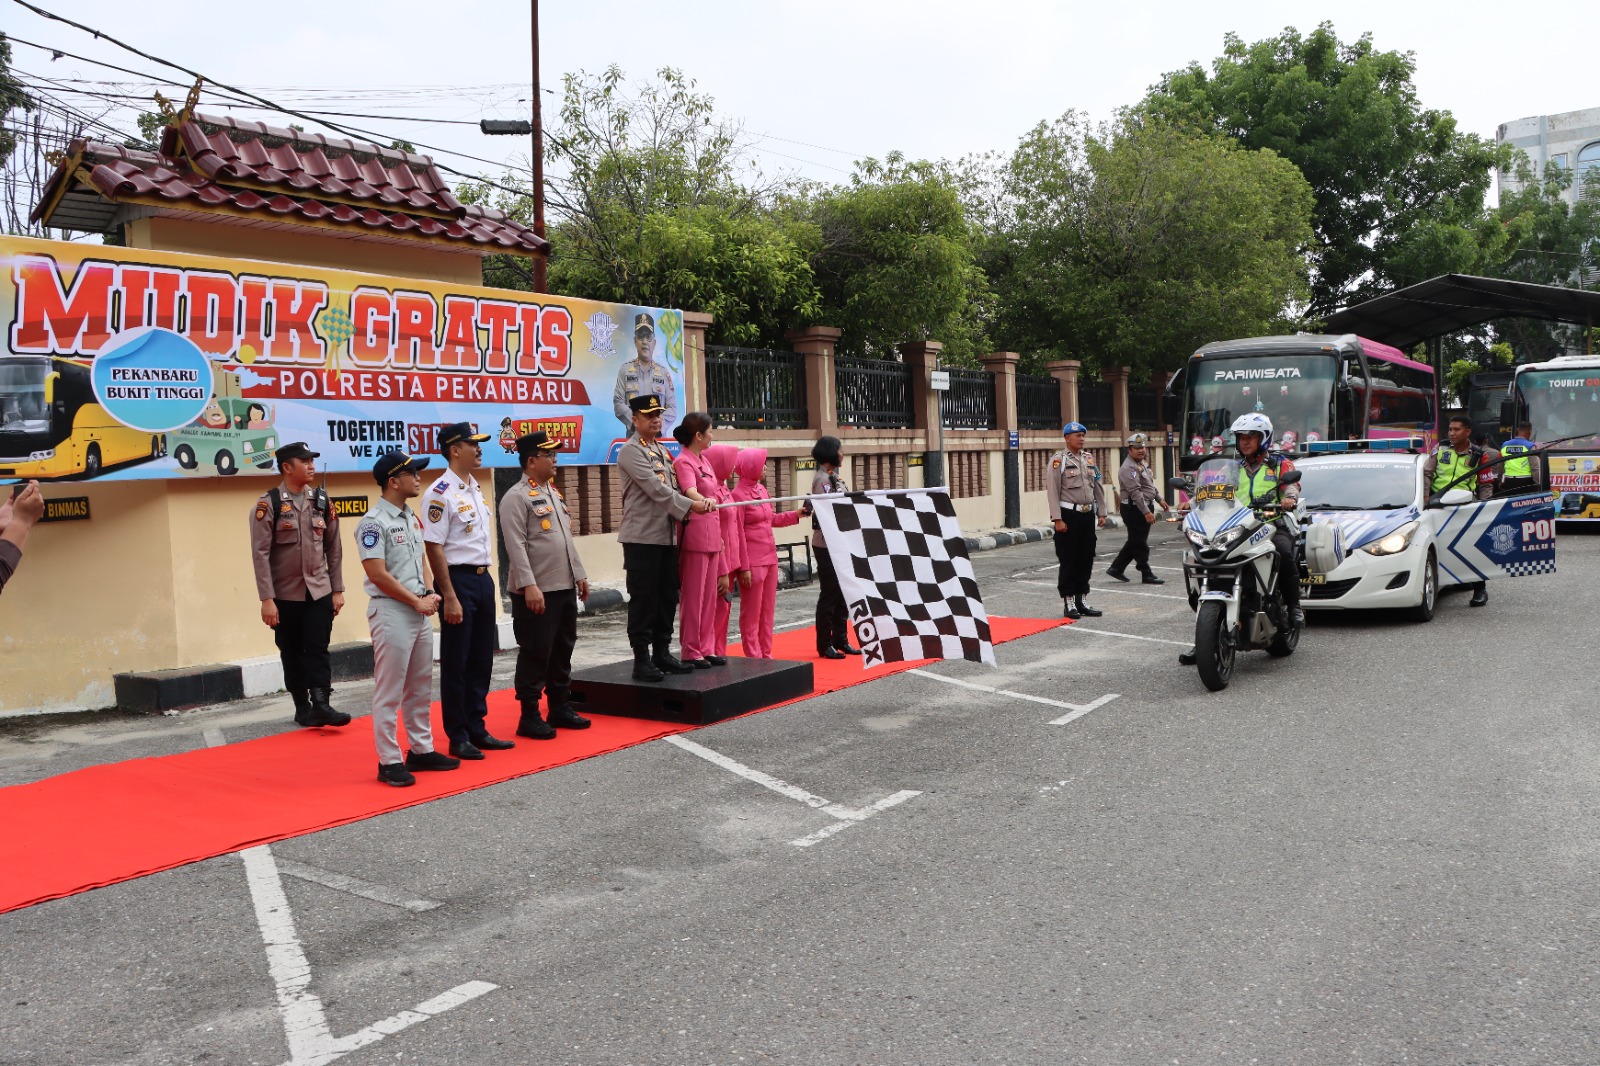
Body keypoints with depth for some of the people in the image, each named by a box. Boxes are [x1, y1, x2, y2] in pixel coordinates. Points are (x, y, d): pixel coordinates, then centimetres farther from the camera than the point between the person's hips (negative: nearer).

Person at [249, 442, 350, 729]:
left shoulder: (322, 500, 4)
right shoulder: (269, 503, -9)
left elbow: (333, 547, 8)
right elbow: (260, 553, -11)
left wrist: (337, 589, 5)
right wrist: (267, 599, -15)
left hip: (320, 591, 2)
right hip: (285, 594, -2)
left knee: (318, 649, -3)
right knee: (292, 653, 8)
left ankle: (321, 704, -4)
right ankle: (302, 707, 18)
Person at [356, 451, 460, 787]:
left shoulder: (412, 518, 12)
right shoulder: (374, 522, -14)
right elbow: (377, 574, -19)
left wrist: (429, 594, 3)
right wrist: (417, 602, -14)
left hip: (419, 612, 9)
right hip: (391, 611, -9)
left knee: (421, 687, 15)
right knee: (389, 691, -2)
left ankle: (421, 749, 25)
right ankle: (389, 760, 4)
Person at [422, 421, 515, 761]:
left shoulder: (475, 488, 12)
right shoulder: (441, 493, -14)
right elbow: (434, 547, -17)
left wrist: (486, 575, 14)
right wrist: (450, 597, -19)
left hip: (483, 578, 8)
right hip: (458, 579, -8)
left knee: (481, 659, 14)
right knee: (455, 663, 2)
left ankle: (477, 729, 24)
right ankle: (457, 737, 11)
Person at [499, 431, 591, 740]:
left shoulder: (553, 491, 15)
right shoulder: (516, 497, -12)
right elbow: (516, 546, -18)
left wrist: (579, 575, 19)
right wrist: (529, 586, -24)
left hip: (565, 587, 9)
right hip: (537, 590, -8)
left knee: (563, 650, 15)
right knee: (535, 653, -2)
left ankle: (560, 707, 26)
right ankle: (529, 716, 7)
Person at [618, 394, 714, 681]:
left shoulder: (662, 450, 18)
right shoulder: (631, 451, -8)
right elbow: (655, 489, -17)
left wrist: (702, 499, 7)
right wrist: (690, 506, -18)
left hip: (668, 536, 8)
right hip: (642, 537, -8)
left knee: (668, 596, 10)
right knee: (643, 599, -4)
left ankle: (662, 652, 19)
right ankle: (641, 659, 1)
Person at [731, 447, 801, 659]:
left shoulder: (761, 489, 12)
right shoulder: (738, 494, -11)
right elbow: (737, 534, -13)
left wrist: (797, 514, 16)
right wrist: (744, 567, -15)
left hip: (770, 558, 8)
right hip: (753, 561, -8)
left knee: (768, 610, 12)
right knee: (752, 612, 1)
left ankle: (766, 654, 20)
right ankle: (753, 657, 8)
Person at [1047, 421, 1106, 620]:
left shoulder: (1088, 459, 13)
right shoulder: (1059, 460, -8)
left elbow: (1097, 488, 17)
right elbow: (1052, 491, -12)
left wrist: (1101, 513, 11)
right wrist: (1058, 519, -17)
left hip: (1088, 514, 7)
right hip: (1069, 515, -6)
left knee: (1086, 559, 10)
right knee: (1068, 560, -2)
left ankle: (1081, 601, 19)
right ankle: (1068, 604, 5)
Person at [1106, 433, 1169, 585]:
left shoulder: (1143, 464, 15)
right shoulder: (1128, 468, -17)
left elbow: (1151, 485, 29)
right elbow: (1135, 492, -24)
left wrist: (1160, 500, 24)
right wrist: (1146, 512, -27)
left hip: (1145, 507, 10)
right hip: (1134, 509, -10)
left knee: (1135, 542, 14)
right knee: (1140, 543, -3)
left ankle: (1116, 568, 21)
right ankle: (1147, 575, 2)